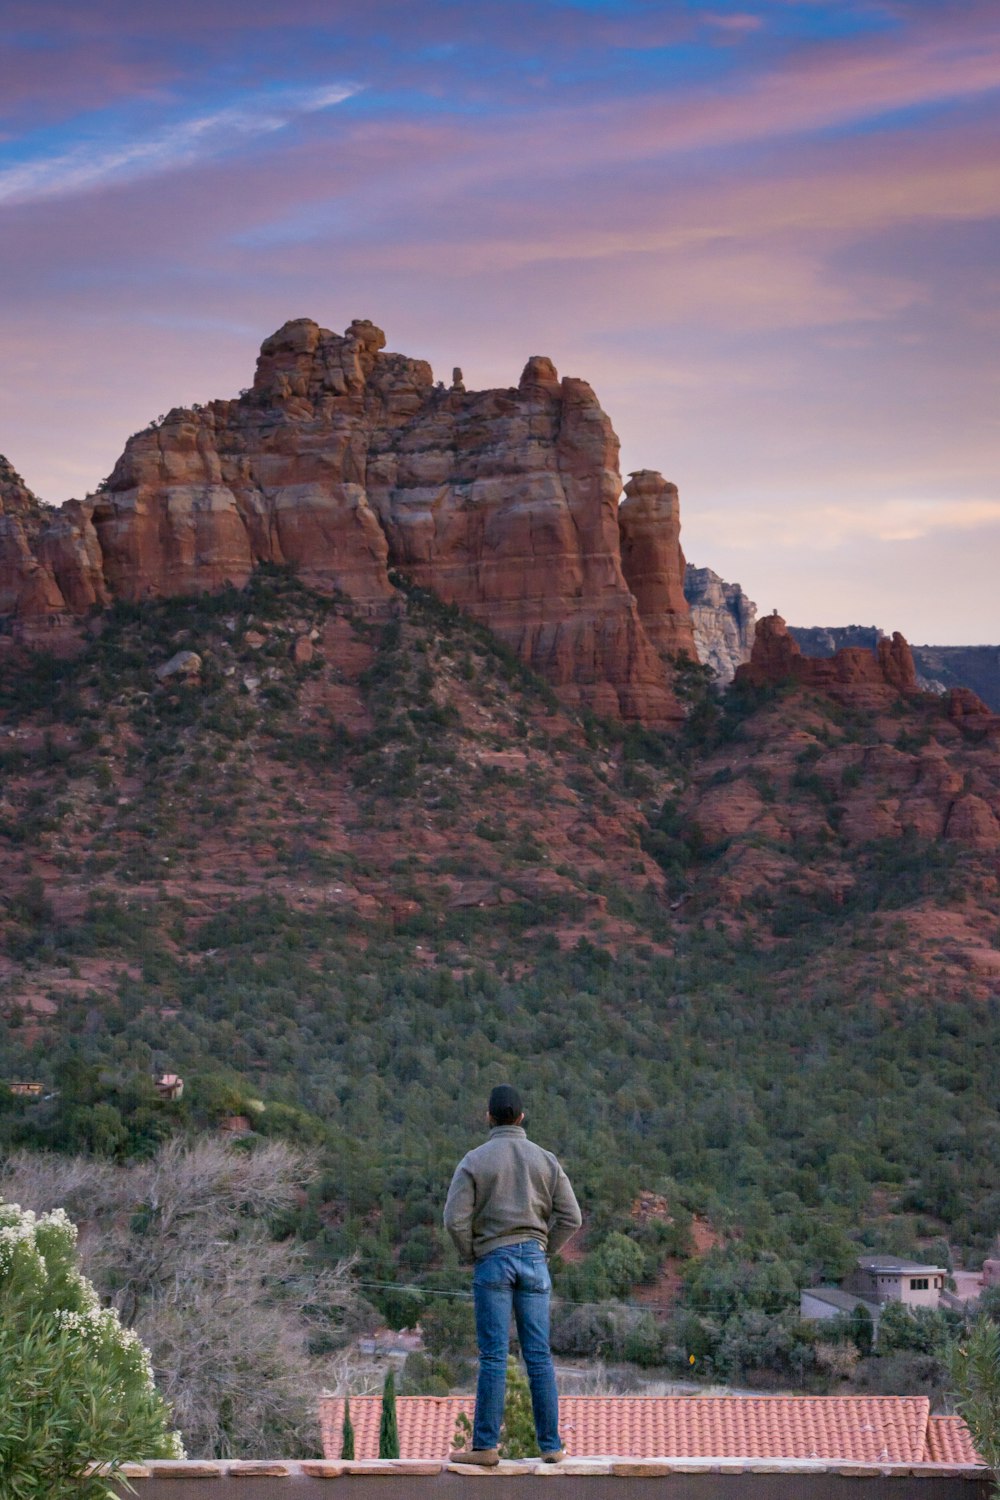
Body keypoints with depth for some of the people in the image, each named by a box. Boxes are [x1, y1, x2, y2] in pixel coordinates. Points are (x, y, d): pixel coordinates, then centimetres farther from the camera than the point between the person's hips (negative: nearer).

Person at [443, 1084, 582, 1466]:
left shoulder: (474, 1160, -4)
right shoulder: (546, 1160, 5)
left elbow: (455, 1218, -10)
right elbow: (570, 1217, 2)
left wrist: (470, 1255, 5)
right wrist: (542, 1249, 11)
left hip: (492, 1259, -3)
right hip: (533, 1262, 3)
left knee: (493, 1356, -3)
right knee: (538, 1356, 5)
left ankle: (485, 1446, -3)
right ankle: (550, 1445, 7)